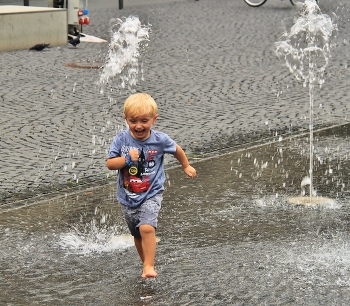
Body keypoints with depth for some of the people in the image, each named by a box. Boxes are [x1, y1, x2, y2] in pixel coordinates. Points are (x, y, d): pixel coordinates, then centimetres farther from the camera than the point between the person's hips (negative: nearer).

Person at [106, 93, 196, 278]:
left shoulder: (160, 140, -11)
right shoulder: (121, 140, -11)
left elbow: (177, 150, 10)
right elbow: (110, 164, -12)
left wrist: (186, 166, 24)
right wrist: (127, 159, -28)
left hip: (151, 194, -3)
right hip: (127, 197, 3)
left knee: (147, 228, -24)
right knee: (137, 234, 15)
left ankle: (149, 267, -18)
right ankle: (146, 263, 33)